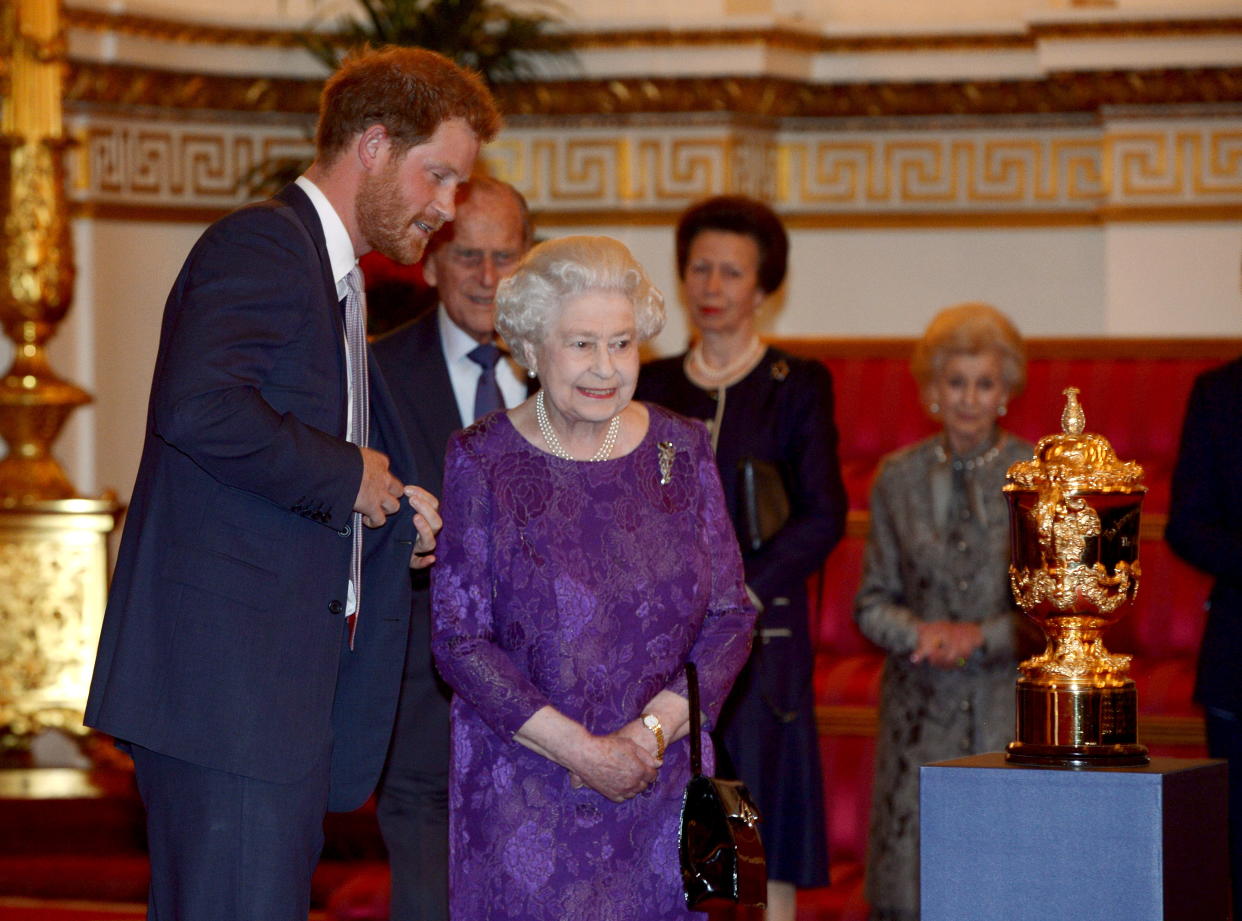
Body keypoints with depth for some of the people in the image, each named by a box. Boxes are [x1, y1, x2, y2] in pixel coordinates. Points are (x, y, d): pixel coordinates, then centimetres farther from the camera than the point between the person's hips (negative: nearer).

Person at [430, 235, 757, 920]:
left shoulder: (682, 451, 6)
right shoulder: (482, 462, -3)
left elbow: (730, 618, 4)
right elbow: (459, 641, -7)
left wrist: (652, 731, -10)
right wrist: (580, 749, -14)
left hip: (662, 784, 2)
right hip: (523, 798, -2)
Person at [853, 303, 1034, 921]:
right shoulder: (898, 477, 9)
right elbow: (872, 602, 11)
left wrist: (982, 637, -13)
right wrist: (920, 634, -9)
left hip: (1010, 708, -2)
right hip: (920, 710, 2)